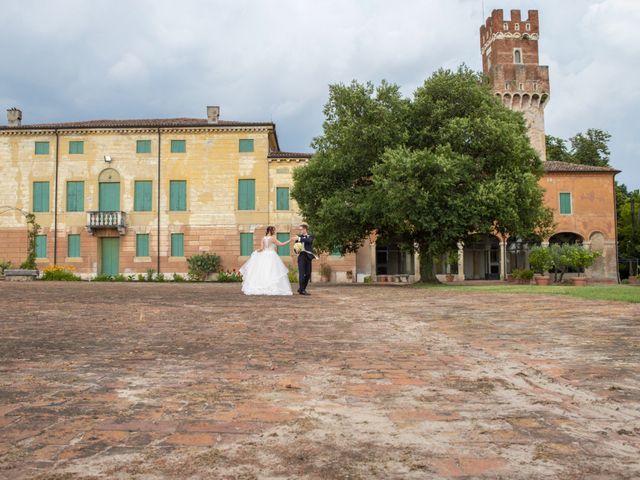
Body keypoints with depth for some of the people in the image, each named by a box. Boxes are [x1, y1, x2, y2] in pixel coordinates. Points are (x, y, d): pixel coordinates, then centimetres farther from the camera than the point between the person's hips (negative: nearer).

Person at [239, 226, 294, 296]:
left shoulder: (264, 239, 5)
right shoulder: (272, 238, -8)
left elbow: (261, 248, -1)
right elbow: (281, 244, -7)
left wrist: (256, 251, 17)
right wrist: (290, 240, 0)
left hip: (264, 256, 5)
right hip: (271, 257, -5)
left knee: (262, 273, 4)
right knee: (272, 273, -5)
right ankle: (273, 289, -9)